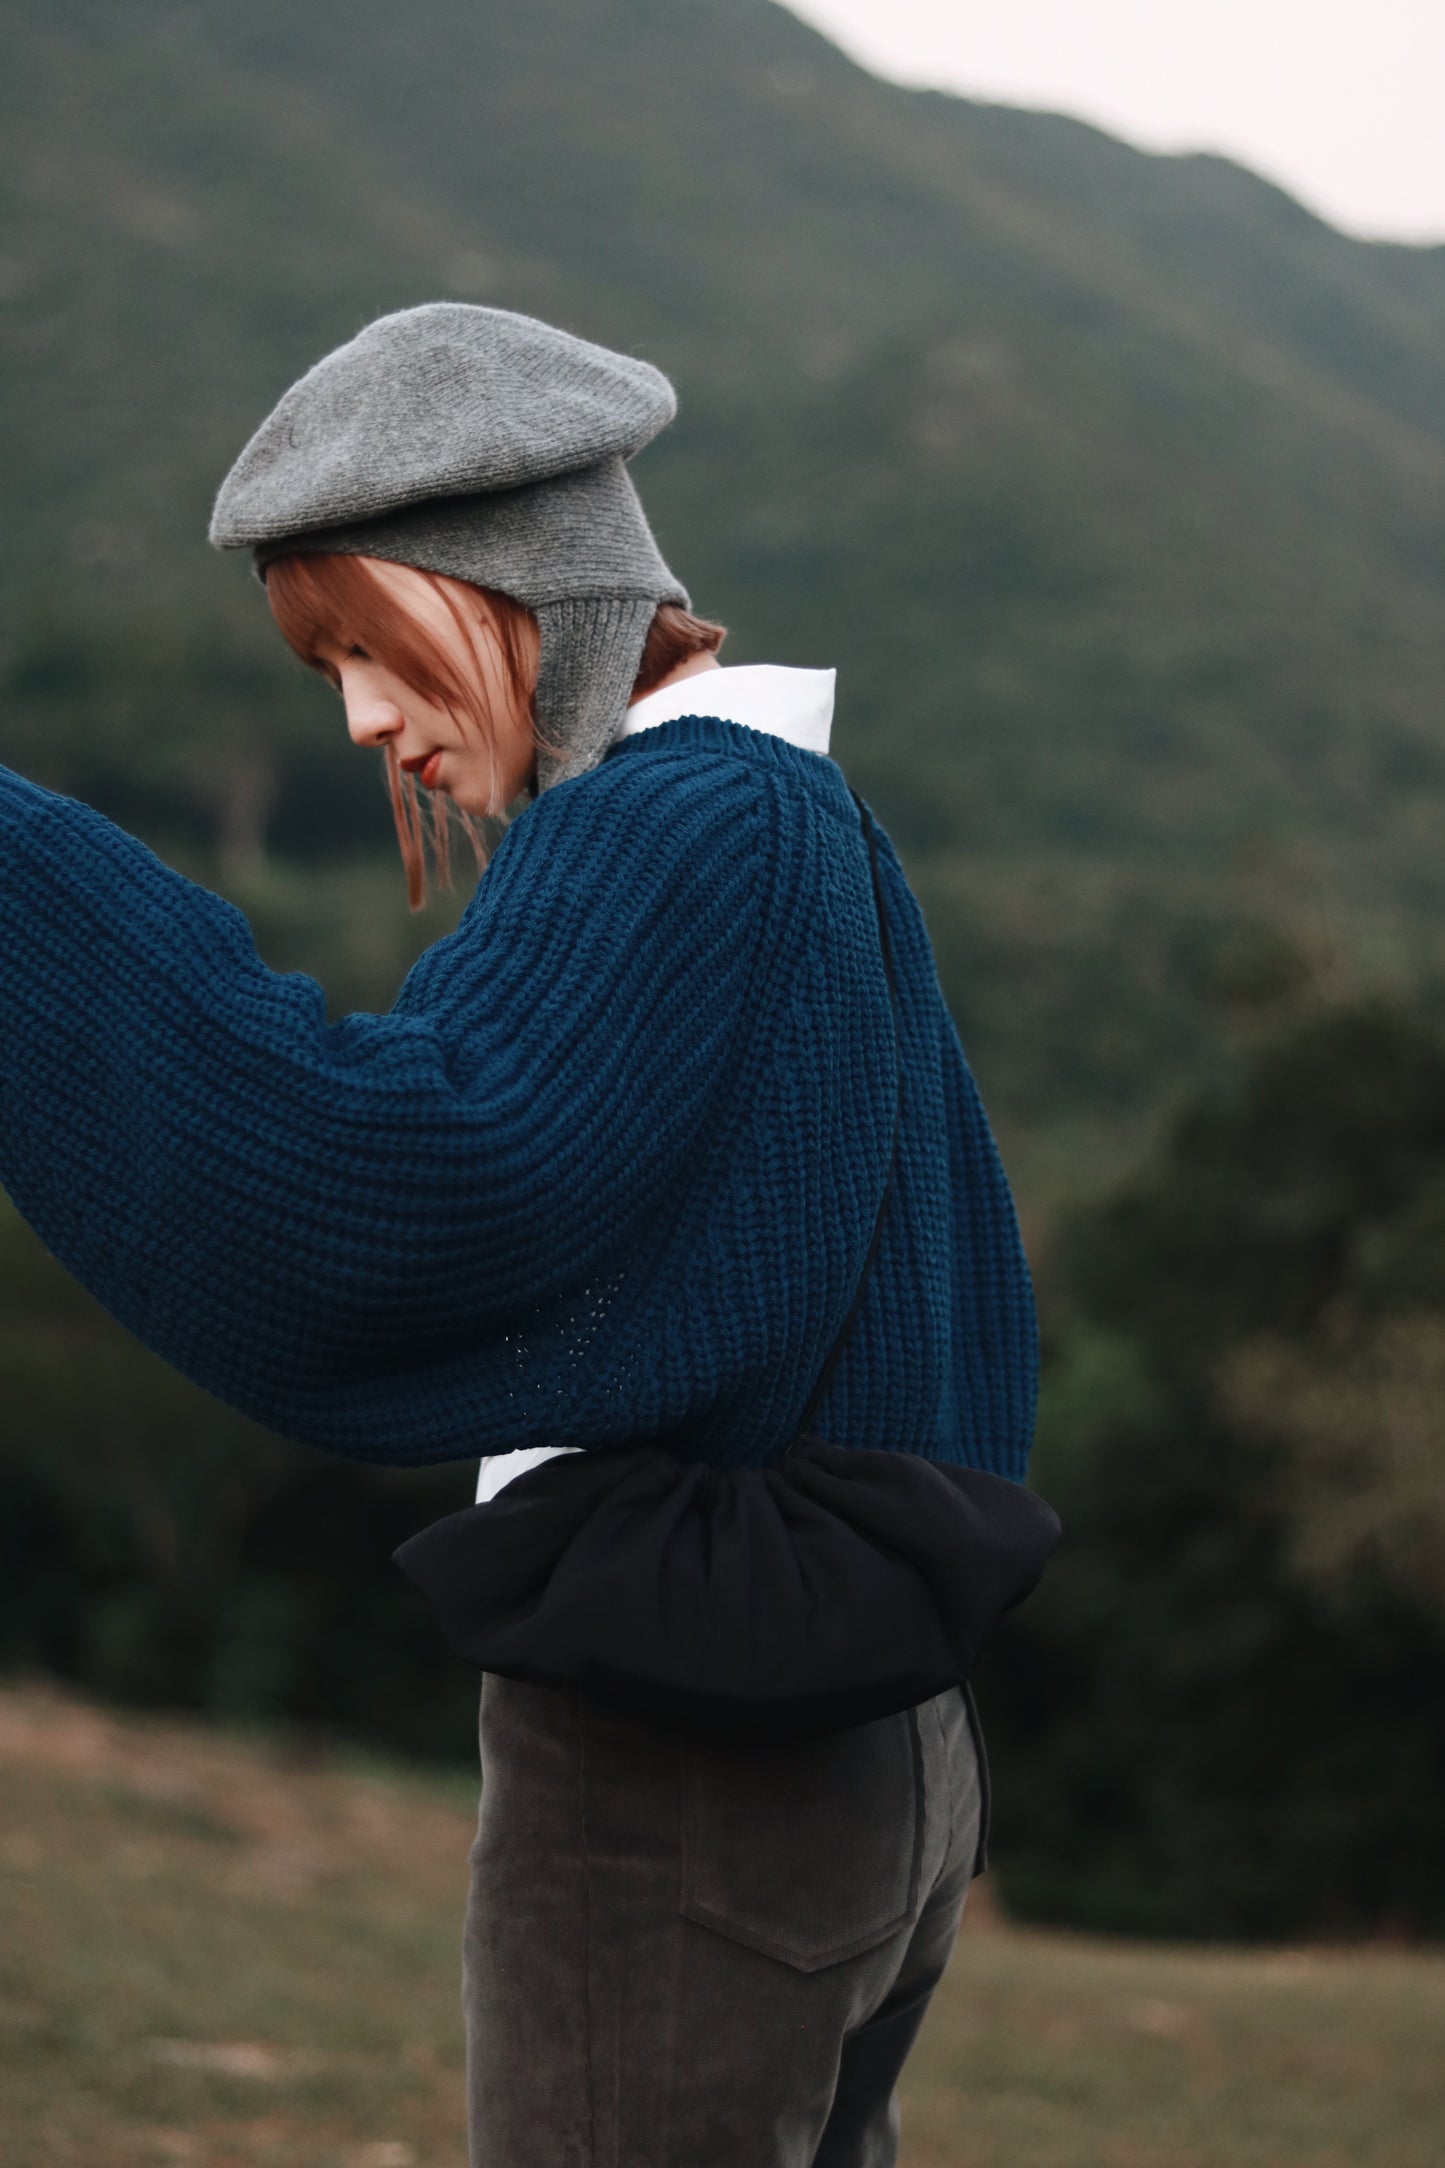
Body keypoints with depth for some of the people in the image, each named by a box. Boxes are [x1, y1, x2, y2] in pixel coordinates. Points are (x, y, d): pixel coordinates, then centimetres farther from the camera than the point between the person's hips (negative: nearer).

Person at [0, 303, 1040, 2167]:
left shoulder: (683, 828, -16)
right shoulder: (821, 831, 13)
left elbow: (401, 1164, -33)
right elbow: (966, 1325, 18)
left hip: (681, 1776, -10)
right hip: (884, 1756, 10)